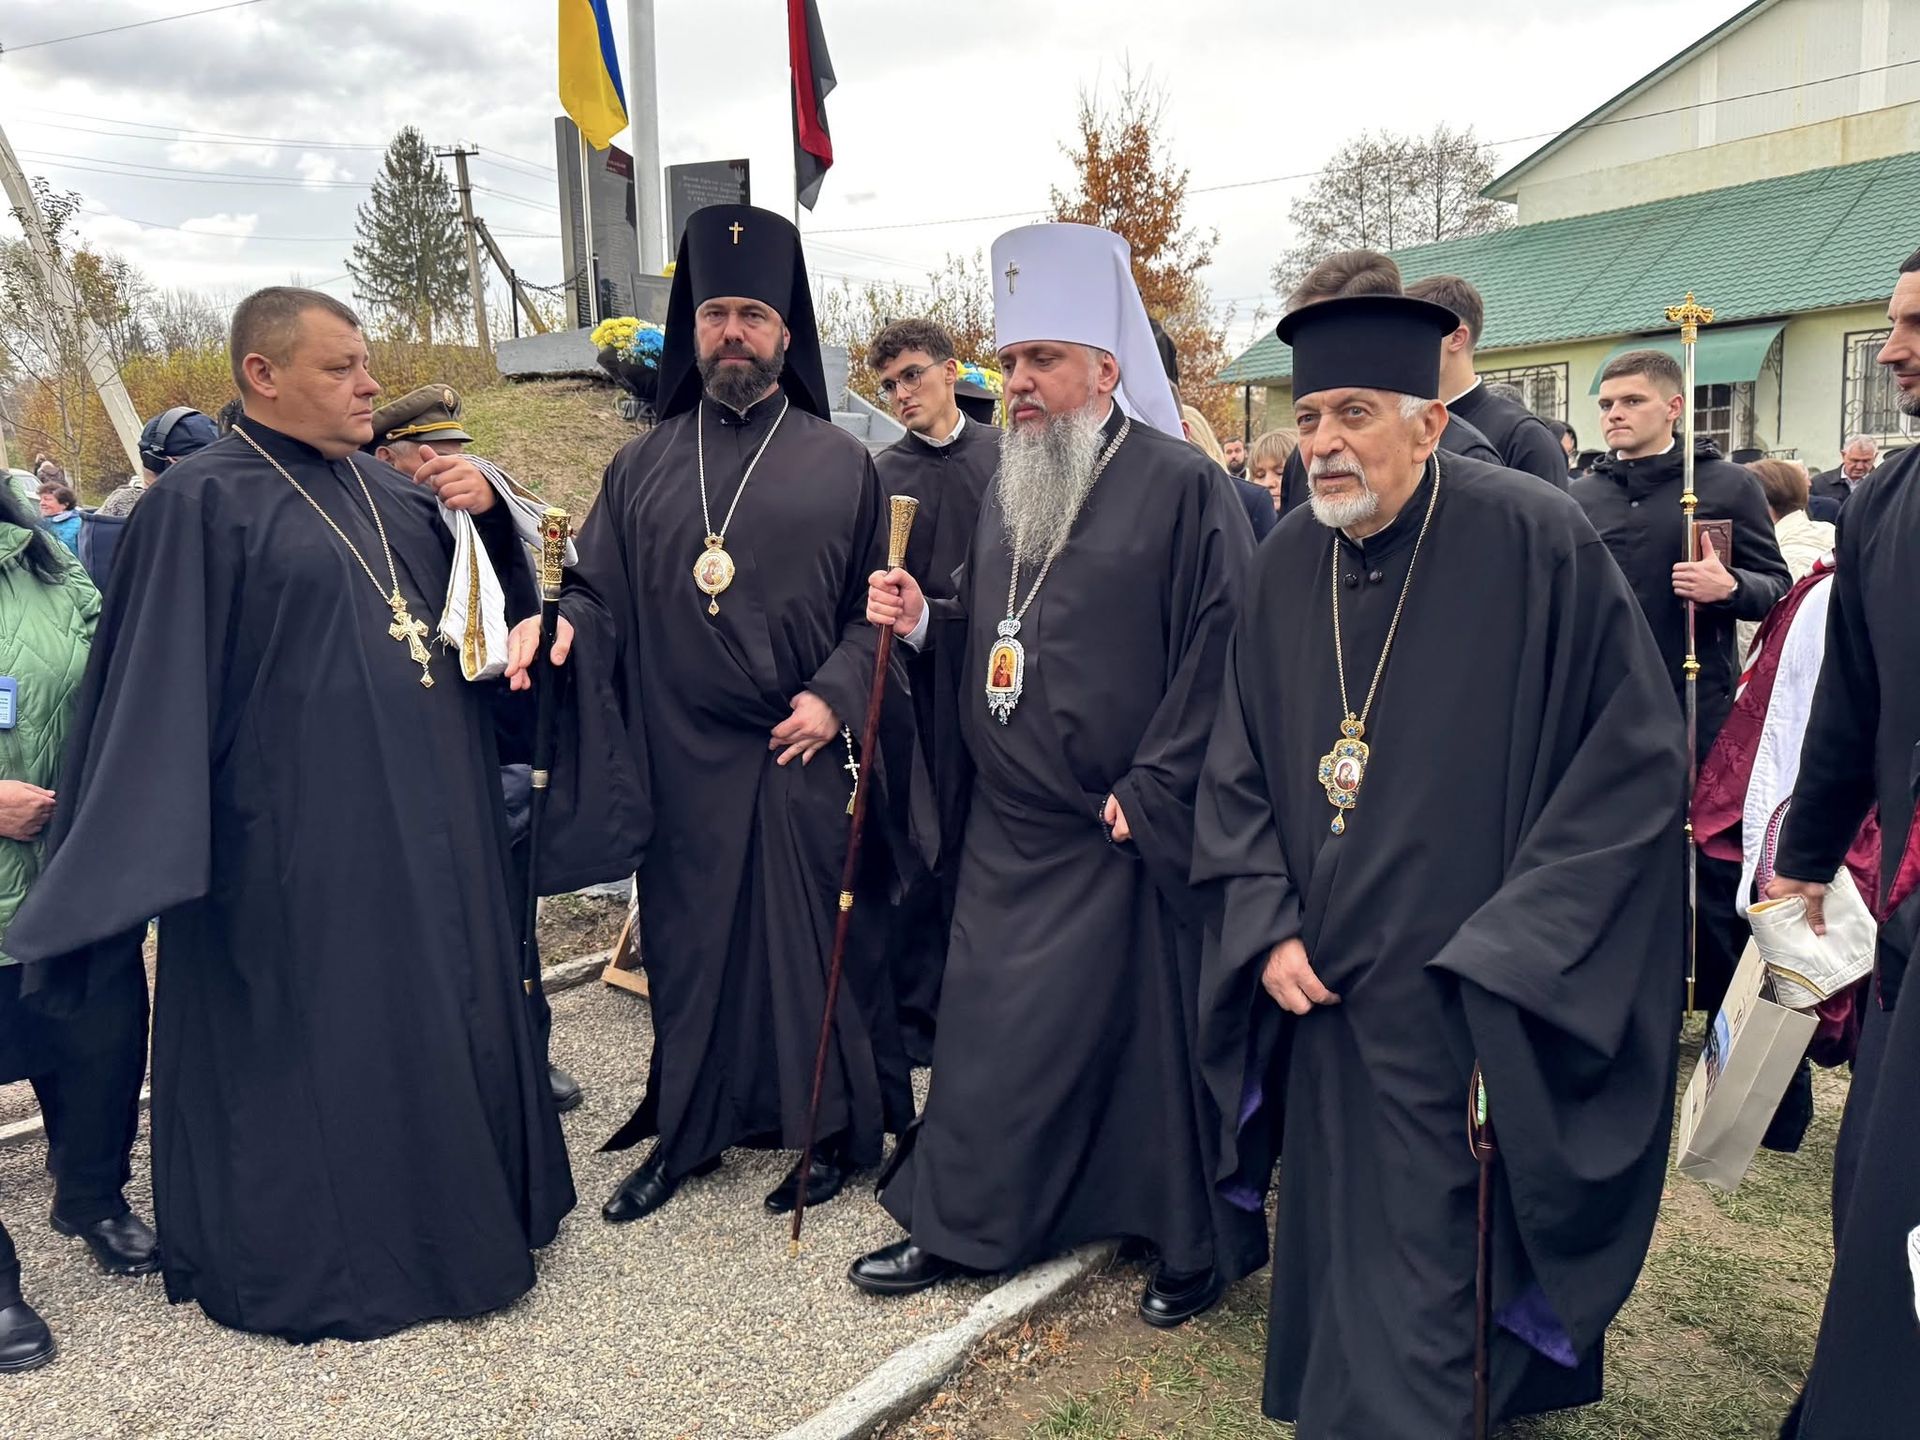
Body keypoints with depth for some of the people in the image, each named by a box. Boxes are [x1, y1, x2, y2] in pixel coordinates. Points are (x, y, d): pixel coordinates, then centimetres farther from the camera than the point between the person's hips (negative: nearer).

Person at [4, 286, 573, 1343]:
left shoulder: (390, 493, 11)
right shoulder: (203, 501, -8)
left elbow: (495, 611, 15)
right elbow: (158, 686, -11)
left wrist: (486, 514, -4)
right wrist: (150, 854, -14)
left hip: (431, 825, 7)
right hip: (304, 841, -6)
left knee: (440, 1016, 16)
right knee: (311, 1038, 6)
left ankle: (451, 1211, 36)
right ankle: (312, 1265, 26)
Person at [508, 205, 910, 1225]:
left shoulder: (840, 463, 3)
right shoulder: (644, 466, 10)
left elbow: (880, 606, 2)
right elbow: (603, 591, 10)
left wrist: (835, 694, -12)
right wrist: (560, 622, -12)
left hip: (803, 757, -2)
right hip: (681, 760, 3)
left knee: (815, 940, 6)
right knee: (687, 941, 11)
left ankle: (836, 1129, 23)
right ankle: (685, 1130, 28)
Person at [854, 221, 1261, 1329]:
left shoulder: (1183, 486, -10)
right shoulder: (1009, 488, 13)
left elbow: (1221, 651, -16)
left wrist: (1150, 789, -18)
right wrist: (926, 621, -1)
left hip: (1132, 832, -6)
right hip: (1012, 824, 7)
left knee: (1156, 1025, 7)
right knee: (993, 1027, 13)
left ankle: (1201, 1239, 27)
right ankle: (960, 1222, 29)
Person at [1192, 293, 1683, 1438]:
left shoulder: (1537, 541, -13)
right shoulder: (1288, 562, 2)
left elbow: (1638, 756, -11)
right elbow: (1239, 764, 9)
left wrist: (1510, 946, -15)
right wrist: (1270, 925, -2)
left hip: (1473, 1009, -5)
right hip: (1324, 988, 5)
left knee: (1415, 1269, 2)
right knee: (1337, 1238, 18)